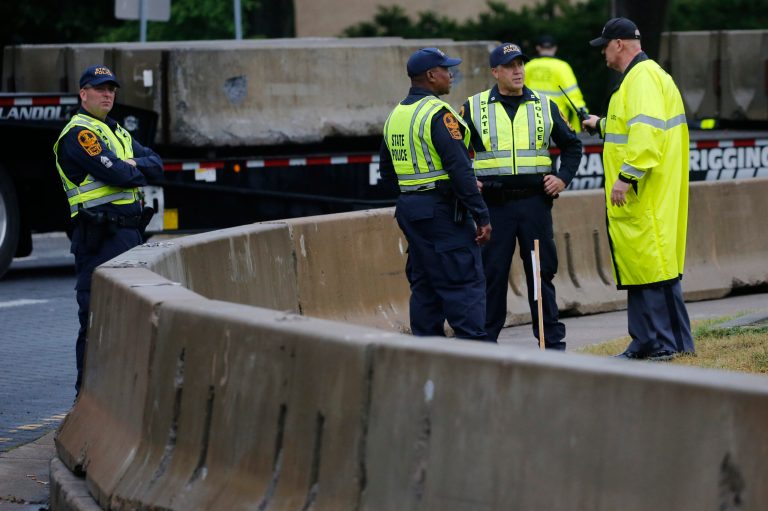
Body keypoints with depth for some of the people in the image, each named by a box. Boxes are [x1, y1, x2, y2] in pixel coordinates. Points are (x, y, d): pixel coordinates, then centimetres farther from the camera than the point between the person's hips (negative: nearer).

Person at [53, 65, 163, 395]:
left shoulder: (118, 133, 22)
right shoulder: (79, 133, -9)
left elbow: (155, 165, 11)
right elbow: (116, 174, -19)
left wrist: (133, 164, -8)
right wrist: (137, 172, 2)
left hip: (128, 232, 10)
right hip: (100, 234, -9)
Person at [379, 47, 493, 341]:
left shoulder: (395, 116, 13)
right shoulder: (437, 114, -14)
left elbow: (387, 172, 20)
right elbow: (460, 170, -19)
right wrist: (481, 216, -18)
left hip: (408, 209, 9)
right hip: (443, 211, -9)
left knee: (424, 285, 13)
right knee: (465, 284, -7)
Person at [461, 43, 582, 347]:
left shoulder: (545, 106, 9)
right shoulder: (474, 108, 4)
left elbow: (572, 145, 19)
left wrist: (563, 177, 5)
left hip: (535, 201, 1)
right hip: (494, 204, -1)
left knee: (542, 272, 4)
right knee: (491, 274, 1)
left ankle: (552, 341, 10)